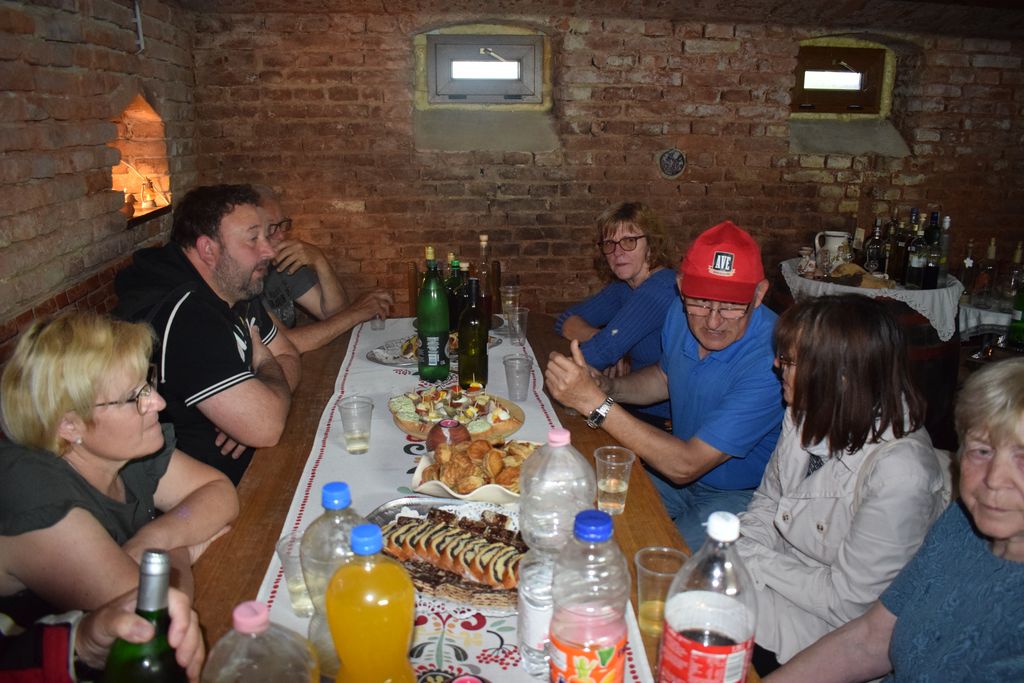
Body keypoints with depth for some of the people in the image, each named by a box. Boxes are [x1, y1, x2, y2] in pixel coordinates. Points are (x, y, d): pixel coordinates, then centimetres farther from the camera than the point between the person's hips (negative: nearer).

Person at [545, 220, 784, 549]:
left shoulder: (772, 361, -32)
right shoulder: (682, 316, -9)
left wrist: (594, 402, -35)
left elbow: (685, 466, -32)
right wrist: (607, 386, -6)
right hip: (683, 464, 7)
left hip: (743, 496, -6)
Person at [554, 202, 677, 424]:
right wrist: (607, 341, -12)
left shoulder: (660, 289, -22)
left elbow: (598, 353, -25)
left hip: (659, 417, -8)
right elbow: (566, 321, 5)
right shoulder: (624, 287, 6)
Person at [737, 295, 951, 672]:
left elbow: (846, 601, -21)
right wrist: (735, 555, -10)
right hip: (784, 574, 6)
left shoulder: (900, 474, -29)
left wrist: (755, 563, -16)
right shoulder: (808, 415, -7)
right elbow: (767, 502, 6)